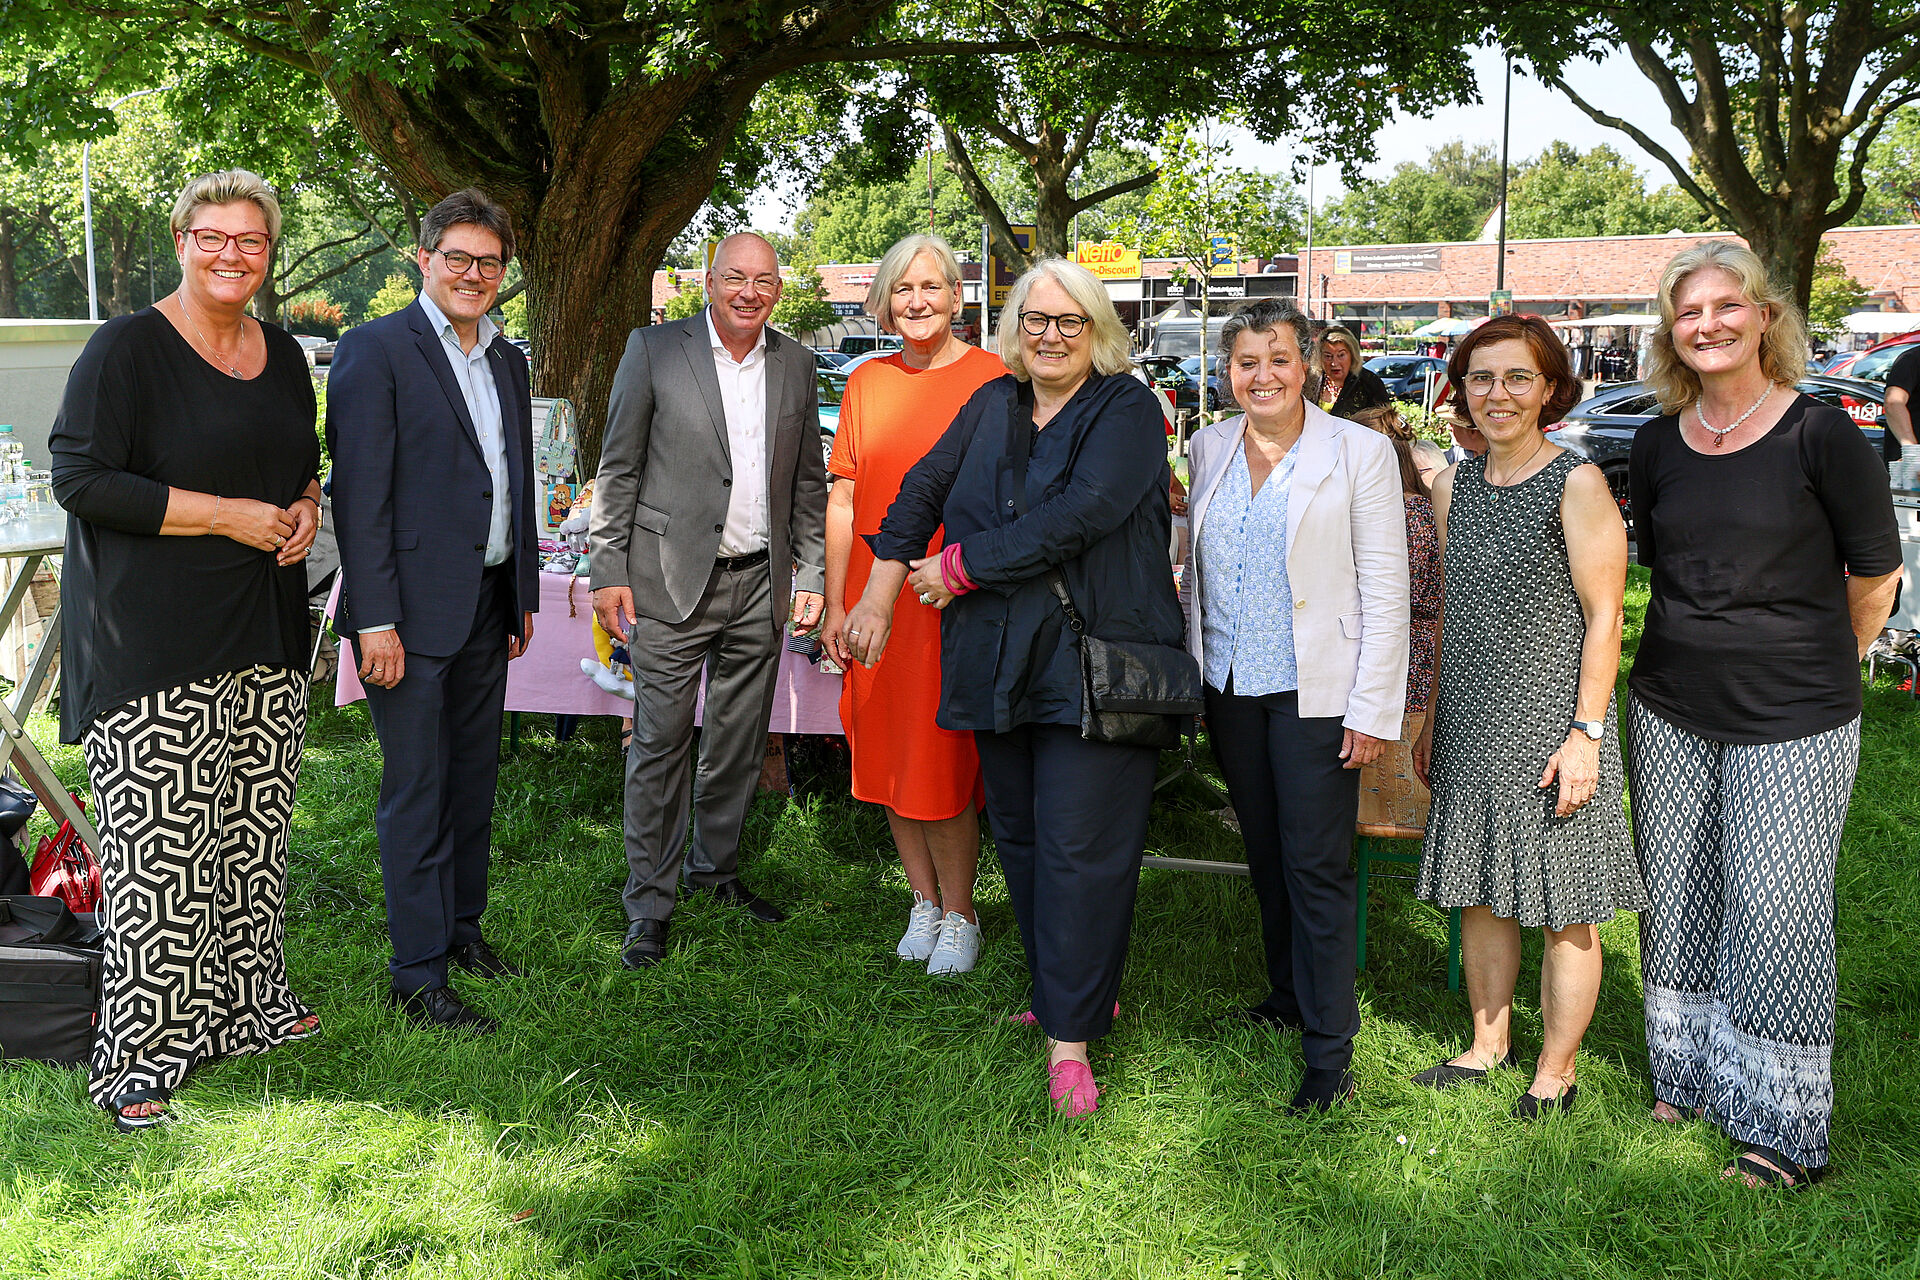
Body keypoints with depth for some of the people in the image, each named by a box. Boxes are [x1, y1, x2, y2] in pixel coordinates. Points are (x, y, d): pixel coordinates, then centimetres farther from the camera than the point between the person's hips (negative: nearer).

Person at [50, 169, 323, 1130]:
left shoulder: (283, 354, 13)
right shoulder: (127, 348, -7)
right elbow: (79, 478, -13)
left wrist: (307, 505, 3)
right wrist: (226, 515, -15)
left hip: (266, 636, 7)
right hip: (154, 646, -6)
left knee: (255, 833, 12)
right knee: (162, 850, -6)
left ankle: (246, 1003, 27)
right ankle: (139, 1059, 6)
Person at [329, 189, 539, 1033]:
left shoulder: (508, 360, 14)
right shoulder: (375, 351, -8)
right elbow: (360, 495, -13)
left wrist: (523, 596, 18)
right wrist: (376, 621, -18)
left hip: (488, 606, 7)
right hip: (413, 609, -7)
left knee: (474, 779, 16)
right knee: (416, 793, -1)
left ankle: (461, 926, 32)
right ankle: (417, 977, 8)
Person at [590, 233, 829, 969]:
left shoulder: (796, 365, 9)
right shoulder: (654, 349, -2)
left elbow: (808, 482, 13)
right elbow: (618, 468, -1)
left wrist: (811, 576, 8)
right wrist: (608, 571, -6)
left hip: (760, 584, 4)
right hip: (671, 581, -4)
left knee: (740, 743, 13)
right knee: (660, 743, 0)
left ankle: (715, 867, 32)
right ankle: (649, 904, 11)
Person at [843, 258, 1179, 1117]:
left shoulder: (1126, 412, -5)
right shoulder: (992, 405, 13)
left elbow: (1077, 516, -18)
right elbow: (925, 488, 15)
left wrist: (960, 566, -12)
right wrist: (880, 593, 8)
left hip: (1092, 665, -6)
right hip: (1000, 663, 6)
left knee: (1078, 846, -6)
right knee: (1018, 836, 12)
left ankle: (1070, 1038, 2)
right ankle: (1068, 992, 27)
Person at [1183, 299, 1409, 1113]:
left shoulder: (1359, 452, -6)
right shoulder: (1210, 448, 8)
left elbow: (1384, 590, -8)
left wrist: (1373, 709, -12)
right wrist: (1192, 672, 12)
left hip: (1314, 692, -5)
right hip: (1230, 685, 5)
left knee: (1316, 865, -3)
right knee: (1264, 852, 15)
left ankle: (1330, 1052, 7)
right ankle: (1288, 994, 34)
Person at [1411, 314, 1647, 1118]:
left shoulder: (1578, 485, -9)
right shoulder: (1455, 487, 9)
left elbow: (1603, 618, -10)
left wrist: (1585, 733, -14)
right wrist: (1435, 717, 17)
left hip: (1550, 726, -6)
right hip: (1474, 726, 6)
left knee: (1563, 909, 3)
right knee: (1480, 893, 14)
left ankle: (1556, 1073, 18)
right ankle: (1489, 1045, 31)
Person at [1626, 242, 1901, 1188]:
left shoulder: (1821, 436, -10)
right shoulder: (1657, 446, 4)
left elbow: (1876, 576, 0)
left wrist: (1811, 665, 9)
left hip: (1793, 720, -4)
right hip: (1670, 711, 5)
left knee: (1777, 911, 0)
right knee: (1679, 898, 13)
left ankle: (1785, 1126, 16)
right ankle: (1690, 1076, 32)